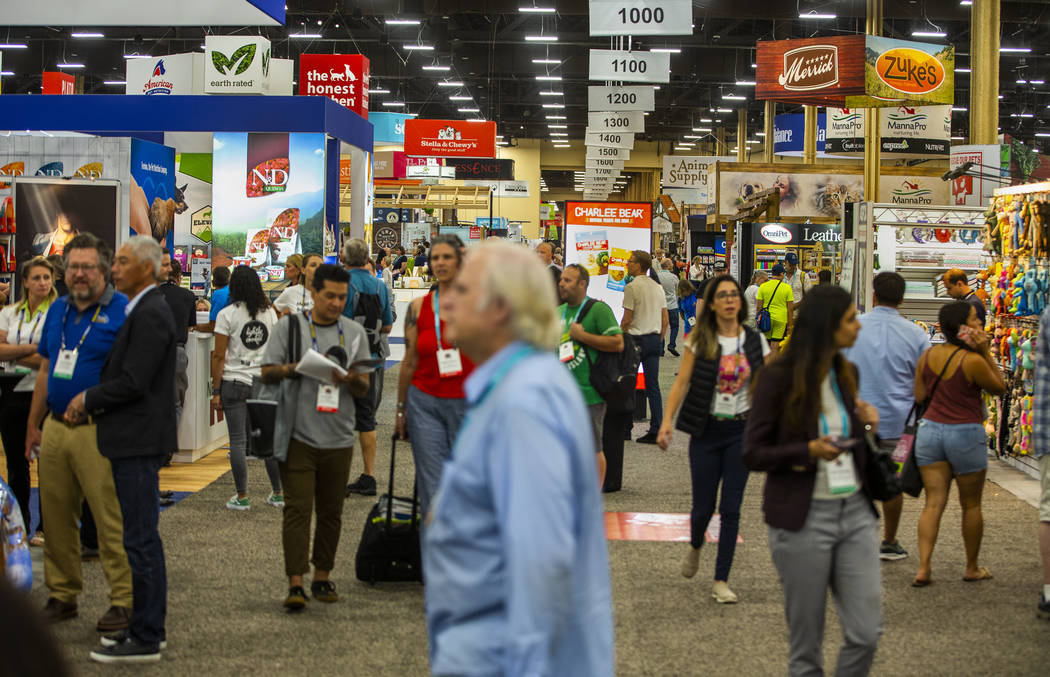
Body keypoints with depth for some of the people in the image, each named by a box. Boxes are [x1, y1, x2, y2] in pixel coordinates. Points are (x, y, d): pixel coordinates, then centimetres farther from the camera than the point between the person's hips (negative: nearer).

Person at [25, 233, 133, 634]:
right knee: (56, 517, 11)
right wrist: (33, 425, 18)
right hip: (55, 429, 7)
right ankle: (62, 596, 21)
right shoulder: (58, 310, 15)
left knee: (111, 519, -5)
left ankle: (123, 601, 1)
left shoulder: (123, 311, -6)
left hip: (98, 431, -7)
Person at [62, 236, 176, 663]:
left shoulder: (151, 315, -16)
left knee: (140, 540, -6)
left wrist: (87, 400, -6)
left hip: (139, 442, -10)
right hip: (132, 440, 10)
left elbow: (133, 382, -21)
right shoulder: (141, 311, 16)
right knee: (143, 537, 15)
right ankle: (148, 624, 24)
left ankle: (145, 640, -1)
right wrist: (88, 406, 8)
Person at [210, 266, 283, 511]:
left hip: (234, 382, -4)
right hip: (264, 380, 4)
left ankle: (242, 497, 4)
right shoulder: (269, 312, 5)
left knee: (238, 440, 1)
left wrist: (216, 390, -2)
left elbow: (219, 356, -7)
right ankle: (278, 493, 15)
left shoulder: (227, 314, -7)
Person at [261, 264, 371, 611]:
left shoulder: (354, 332, 10)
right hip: (298, 435, -3)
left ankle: (322, 577, 20)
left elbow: (364, 387, 9)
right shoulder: (289, 326, 4)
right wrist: (293, 369, -19)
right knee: (297, 508, -8)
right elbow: (267, 373, 1)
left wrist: (351, 380, -14)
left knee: (331, 512, 9)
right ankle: (295, 583, -9)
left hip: (338, 437, 3)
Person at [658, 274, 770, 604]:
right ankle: (695, 546, 39)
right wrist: (667, 420, -16)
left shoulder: (755, 341, 3)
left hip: (741, 431, 1)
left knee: (731, 509, -1)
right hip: (706, 431, -1)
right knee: (703, 506, 3)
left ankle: (721, 581, 8)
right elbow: (682, 382, -5)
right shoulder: (700, 339, -3)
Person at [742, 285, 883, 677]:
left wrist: (866, 426, 0)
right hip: (803, 518, -5)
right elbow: (753, 454, -9)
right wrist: (809, 451, -23)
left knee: (866, 633, 0)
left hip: (855, 512, 5)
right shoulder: (780, 378, -10)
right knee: (806, 643, 5)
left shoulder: (846, 373, 9)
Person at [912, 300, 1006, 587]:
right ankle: (972, 568, 24)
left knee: (933, 503, 5)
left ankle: (923, 568, -6)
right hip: (965, 434, -5)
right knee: (971, 505, 12)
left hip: (930, 430, 5)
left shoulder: (928, 356, 0)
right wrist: (986, 351, -8)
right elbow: (1000, 388, -2)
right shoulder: (973, 360, -17)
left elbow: (919, 395, 8)